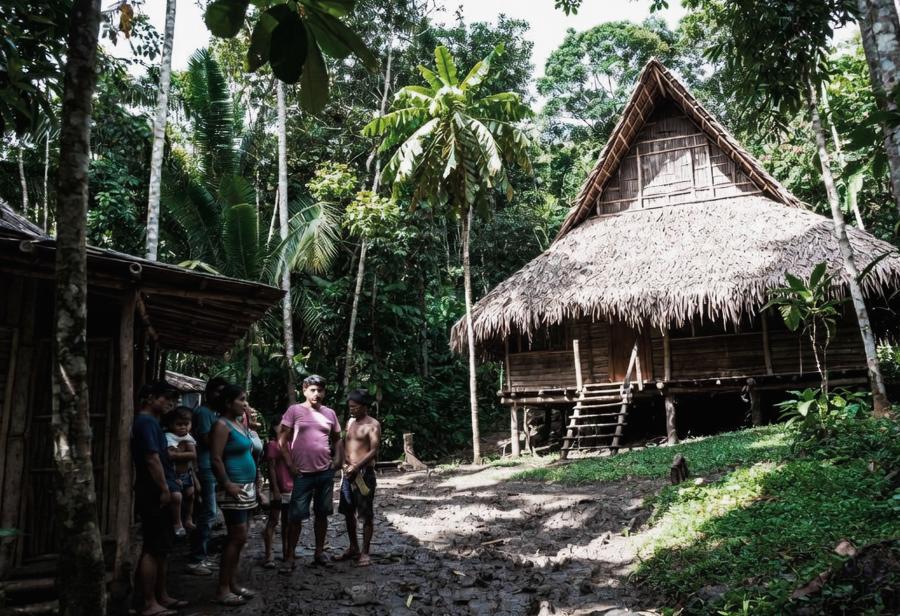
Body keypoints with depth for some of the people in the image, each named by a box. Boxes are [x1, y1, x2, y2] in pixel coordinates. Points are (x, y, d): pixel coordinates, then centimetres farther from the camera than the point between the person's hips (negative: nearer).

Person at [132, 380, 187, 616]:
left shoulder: (151, 421, 17)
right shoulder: (146, 422, -14)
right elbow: (152, 459, -21)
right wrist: (164, 489, -18)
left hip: (157, 494, 10)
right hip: (154, 495, -10)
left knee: (162, 549, 15)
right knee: (152, 550, -5)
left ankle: (162, 596, 22)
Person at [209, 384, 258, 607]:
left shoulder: (241, 424, 14)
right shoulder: (222, 425, -12)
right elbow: (215, 459, -19)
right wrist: (227, 484, -21)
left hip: (247, 487, 9)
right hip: (234, 489, -9)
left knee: (239, 538, 12)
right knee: (238, 537, -8)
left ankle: (233, 584, 21)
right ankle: (222, 590, 0)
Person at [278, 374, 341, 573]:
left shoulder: (329, 413, 8)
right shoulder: (294, 410, -4)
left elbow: (336, 438, 20)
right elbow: (282, 440, -5)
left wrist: (336, 459, 7)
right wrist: (290, 465, -9)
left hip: (326, 472, 4)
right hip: (303, 473, -4)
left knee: (322, 514, 12)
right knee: (295, 516, 0)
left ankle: (319, 552, 25)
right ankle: (290, 558, 9)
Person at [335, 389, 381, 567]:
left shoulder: (373, 424, -7)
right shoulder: (350, 422, 14)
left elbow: (374, 451, -14)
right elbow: (342, 443, 12)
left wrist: (356, 467, -20)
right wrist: (345, 462, -6)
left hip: (364, 472, -7)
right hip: (348, 472, 7)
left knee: (366, 514, -1)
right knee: (348, 512, 15)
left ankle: (365, 552, 7)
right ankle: (353, 548, 28)